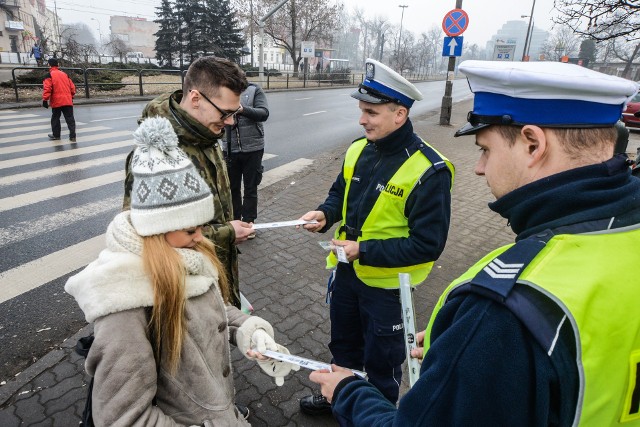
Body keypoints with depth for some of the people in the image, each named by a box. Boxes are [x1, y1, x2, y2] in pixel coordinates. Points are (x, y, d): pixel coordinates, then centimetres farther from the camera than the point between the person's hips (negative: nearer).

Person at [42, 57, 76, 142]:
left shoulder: (49, 75, -4)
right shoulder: (64, 74, 13)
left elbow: (47, 88, -13)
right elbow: (72, 87, 15)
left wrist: (45, 100, -8)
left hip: (56, 101, -3)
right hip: (68, 101, 4)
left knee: (55, 118, 12)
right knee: (70, 118, 2)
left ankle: (56, 135, 20)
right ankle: (72, 136, -3)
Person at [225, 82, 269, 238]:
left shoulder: (254, 90, 0)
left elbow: (264, 113, -12)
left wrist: (243, 110, -28)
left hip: (252, 148, -2)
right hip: (230, 149, 2)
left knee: (250, 188, 8)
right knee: (232, 187, 13)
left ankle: (248, 222, 21)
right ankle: (235, 219, 29)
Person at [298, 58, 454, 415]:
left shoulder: (428, 171, -24)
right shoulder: (358, 151, -3)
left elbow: (428, 245, -23)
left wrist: (365, 251, -27)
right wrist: (325, 214, -10)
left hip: (387, 282, -6)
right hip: (346, 270, 7)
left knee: (381, 360, 17)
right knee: (343, 344, 27)